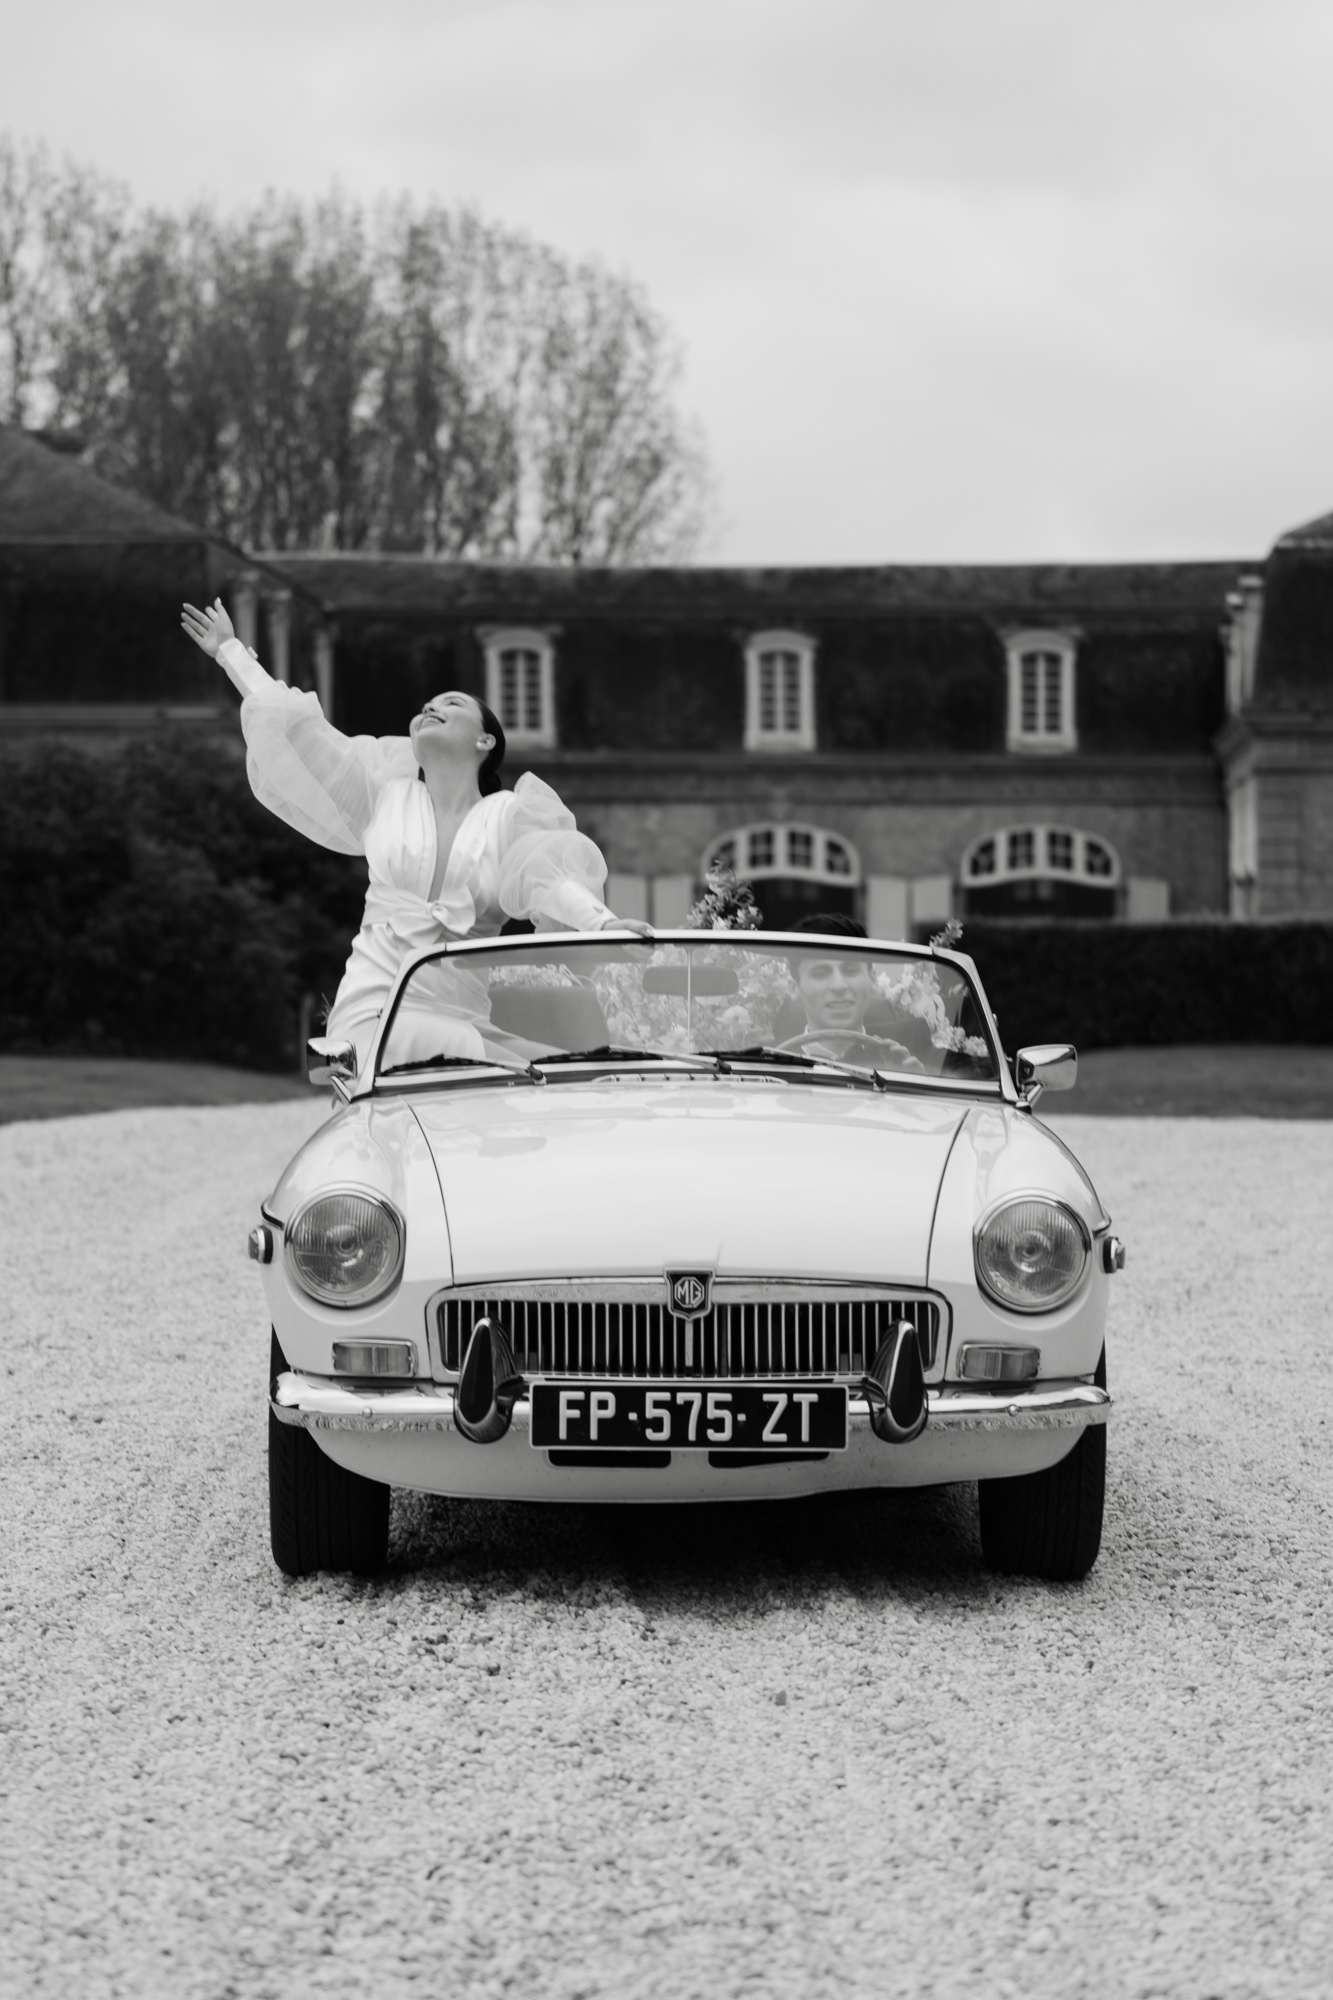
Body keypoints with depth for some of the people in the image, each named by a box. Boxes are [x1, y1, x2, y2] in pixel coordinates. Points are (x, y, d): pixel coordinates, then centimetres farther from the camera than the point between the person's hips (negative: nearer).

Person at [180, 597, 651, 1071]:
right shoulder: (387, 797, 18)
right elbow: (297, 736, 25)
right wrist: (230, 652, 33)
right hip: (376, 1008, 0)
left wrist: (604, 922, -28)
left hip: (465, 1018, 0)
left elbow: (553, 879, -6)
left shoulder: (508, 817, 12)